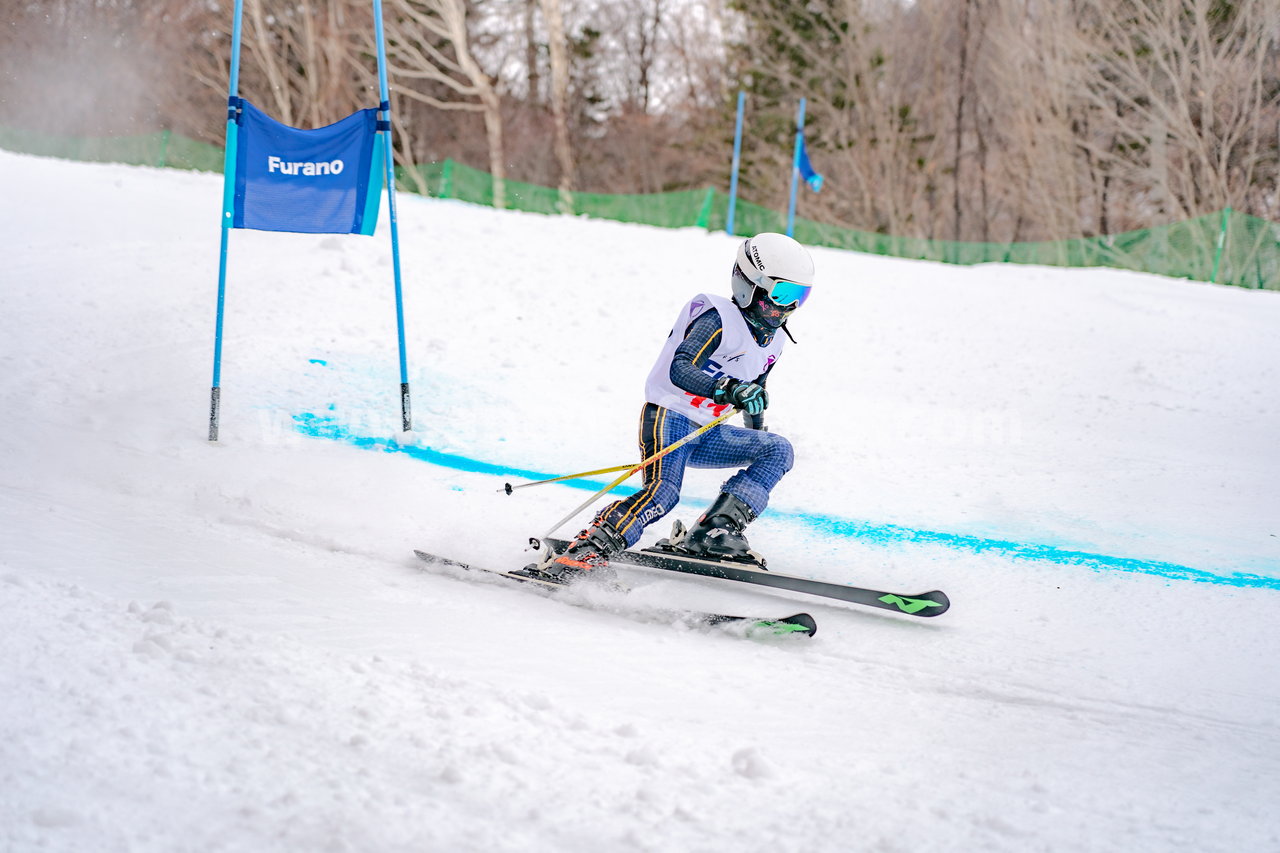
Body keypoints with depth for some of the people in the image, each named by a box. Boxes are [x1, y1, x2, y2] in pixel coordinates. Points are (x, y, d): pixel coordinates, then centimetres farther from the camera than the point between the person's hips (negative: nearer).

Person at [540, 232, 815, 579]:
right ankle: (587, 550, -33)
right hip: (670, 419, -8)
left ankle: (713, 533, -15)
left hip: (705, 434, 8)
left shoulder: (772, 341, 13)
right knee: (663, 492, -31)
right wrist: (727, 389, -40)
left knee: (779, 451, -6)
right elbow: (680, 370, -26)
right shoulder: (720, 319, -13)